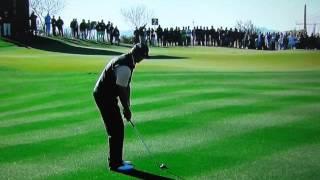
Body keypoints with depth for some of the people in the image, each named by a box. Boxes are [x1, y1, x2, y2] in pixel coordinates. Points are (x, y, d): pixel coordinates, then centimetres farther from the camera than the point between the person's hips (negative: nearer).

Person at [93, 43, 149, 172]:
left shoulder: (127, 62, 11)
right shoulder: (124, 66, -24)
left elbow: (126, 87, 14)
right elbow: (121, 90, -21)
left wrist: (127, 107, 12)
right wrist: (126, 109, -10)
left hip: (105, 95, 11)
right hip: (105, 97, -11)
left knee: (116, 128, 15)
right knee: (117, 129, -6)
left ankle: (115, 160, 22)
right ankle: (115, 164, 2)